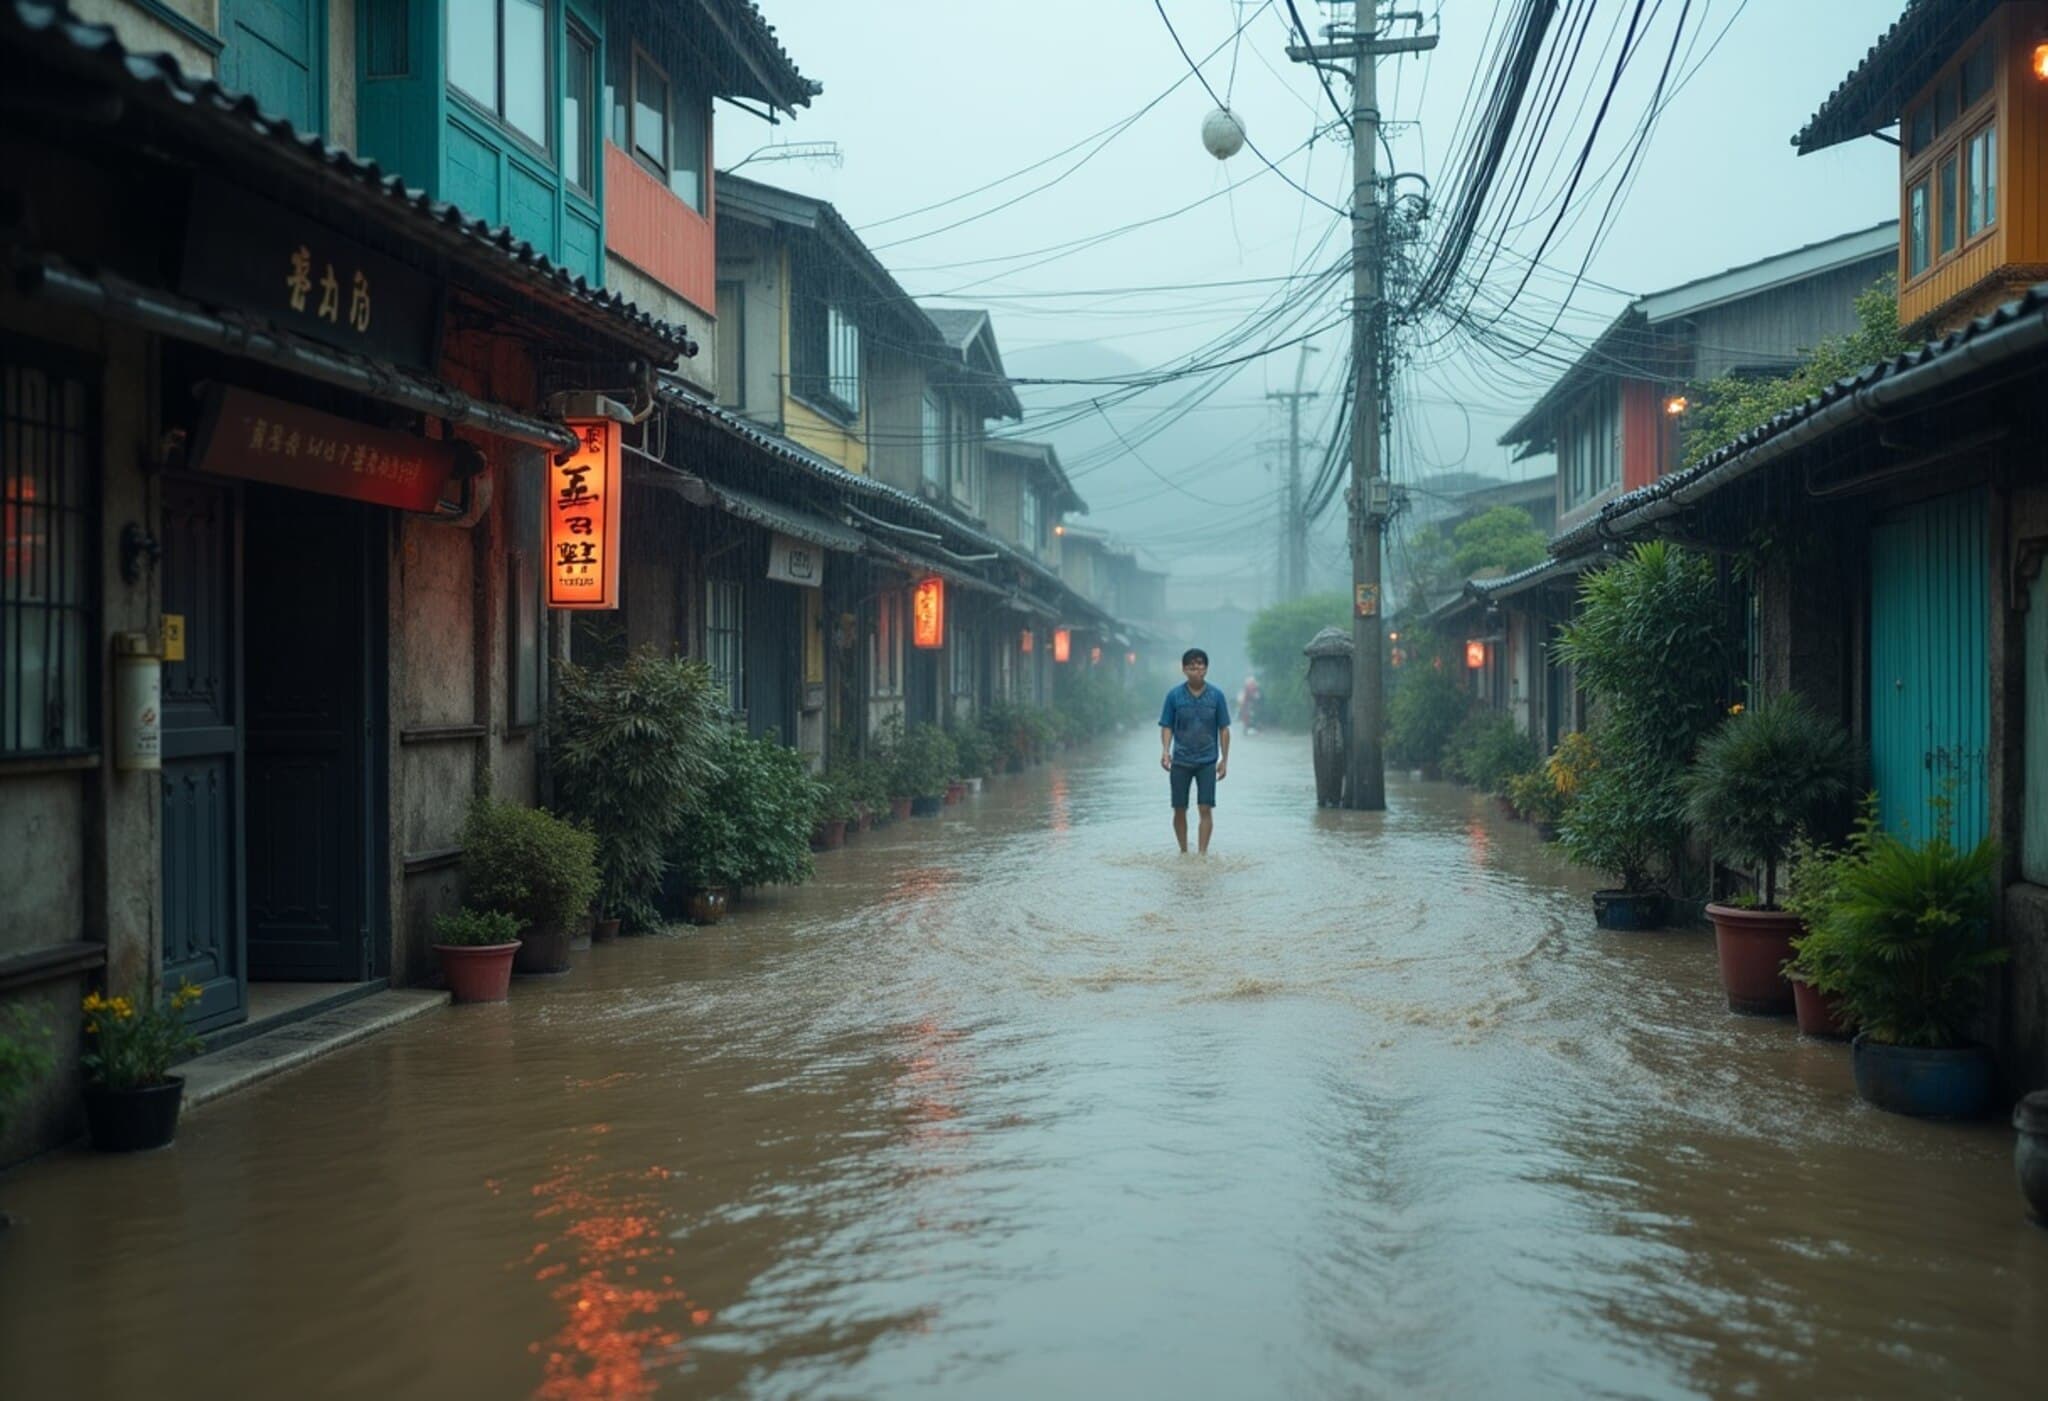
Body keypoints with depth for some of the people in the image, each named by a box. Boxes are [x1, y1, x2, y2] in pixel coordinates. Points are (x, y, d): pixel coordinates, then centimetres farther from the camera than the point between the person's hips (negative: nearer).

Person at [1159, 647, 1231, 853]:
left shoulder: (1216, 695, -2)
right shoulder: (1174, 695, -2)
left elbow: (1224, 729, 3)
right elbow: (1167, 726, 1)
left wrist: (1224, 759, 0)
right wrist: (1165, 750, -15)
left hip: (1207, 761, -1)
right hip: (1180, 761, 1)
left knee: (1206, 809, -7)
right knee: (1179, 810, 6)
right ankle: (1183, 852, 21)